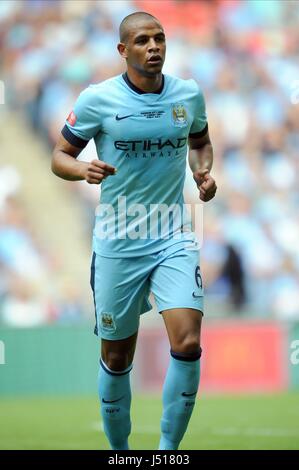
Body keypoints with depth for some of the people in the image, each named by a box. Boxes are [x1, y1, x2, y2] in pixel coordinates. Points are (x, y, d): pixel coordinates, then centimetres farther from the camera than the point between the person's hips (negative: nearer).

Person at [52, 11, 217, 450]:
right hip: (117, 245, -1)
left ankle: (169, 448, -4)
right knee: (116, 358, 7)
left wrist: (204, 173, 1)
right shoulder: (98, 99, -7)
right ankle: (119, 450, 28)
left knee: (187, 344, -17)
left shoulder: (189, 94, 2)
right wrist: (84, 170, -21)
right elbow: (60, 156, 1)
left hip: (174, 238, 1)